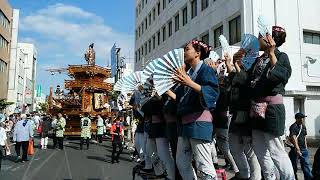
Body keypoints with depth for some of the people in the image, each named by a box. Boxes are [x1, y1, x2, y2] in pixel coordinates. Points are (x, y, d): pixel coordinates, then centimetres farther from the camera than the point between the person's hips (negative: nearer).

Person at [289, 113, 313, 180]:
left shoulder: (303, 126, 11)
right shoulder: (293, 127, -13)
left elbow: (304, 137, 19)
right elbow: (294, 138, -21)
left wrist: (306, 147, 15)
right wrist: (297, 149, -27)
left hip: (303, 149, 6)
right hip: (295, 149, -6)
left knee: (306, 164, 2)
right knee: (294, 166, 5)